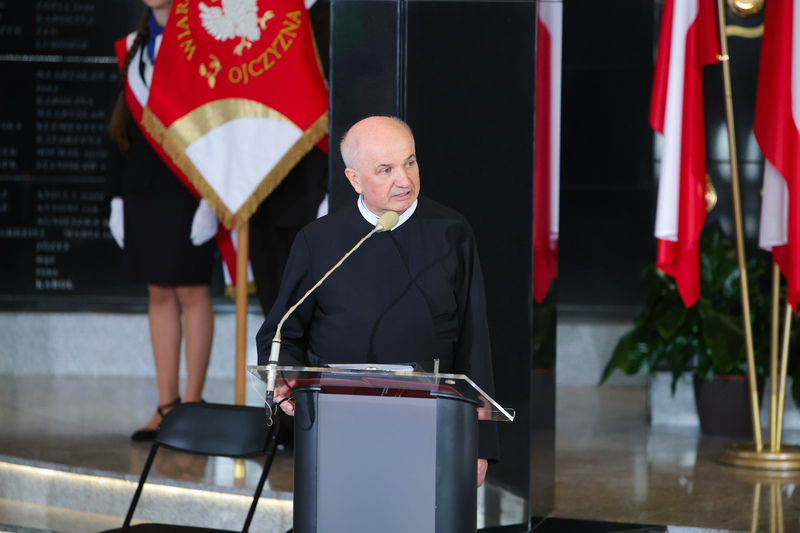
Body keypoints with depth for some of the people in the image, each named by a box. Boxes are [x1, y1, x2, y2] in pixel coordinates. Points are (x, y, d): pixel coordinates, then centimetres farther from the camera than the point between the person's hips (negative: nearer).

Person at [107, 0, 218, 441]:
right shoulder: (136, 45, 15)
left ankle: (193, 402, 4)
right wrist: (117, 196, 12)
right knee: (158, 294, 8)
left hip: (187, 185, -6)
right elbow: (121, 126, 17)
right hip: (142, 185, 7)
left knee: (191, 292, -2)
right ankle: (167, 406, 12)